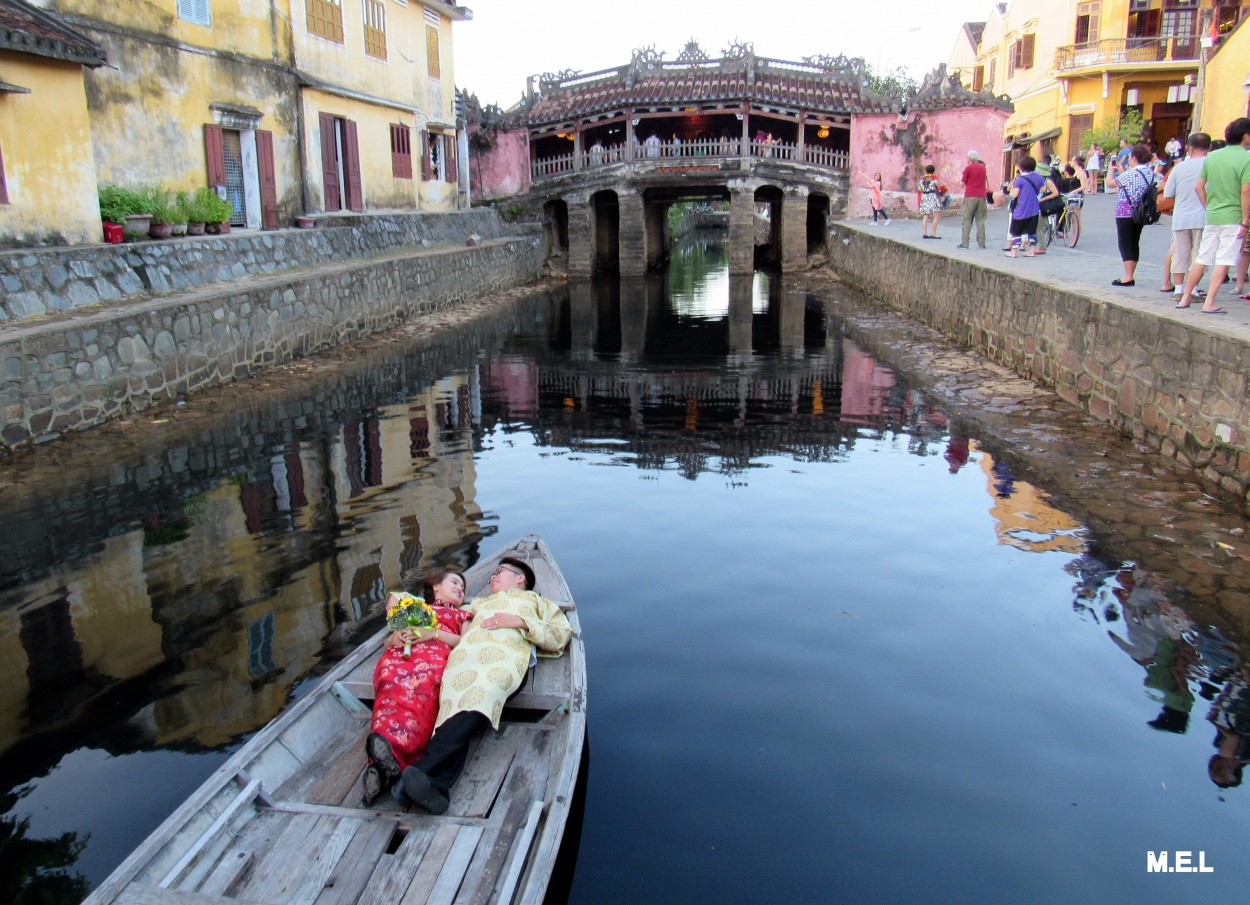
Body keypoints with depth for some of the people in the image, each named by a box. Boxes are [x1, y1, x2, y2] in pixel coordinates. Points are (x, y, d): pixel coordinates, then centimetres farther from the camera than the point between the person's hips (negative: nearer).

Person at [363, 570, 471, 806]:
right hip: (399, 655, 1)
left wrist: (434, 633, 4)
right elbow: (386, 643, 34)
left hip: (435, 656, -1)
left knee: (420, 698, -36)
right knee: (393, 694, -34)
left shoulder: (461, 615, 42)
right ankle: (387, 760, -60)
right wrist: (394, 637, 10)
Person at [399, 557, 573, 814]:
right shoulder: (480, 603, 50)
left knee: (478, 700, -38)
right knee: (453, 703, -32)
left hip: (506, 655, -3)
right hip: (466, 653, 4)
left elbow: (560, 636, 17)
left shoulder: (537, 601, 34)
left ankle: (424, 769, -56)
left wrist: (521, 621, 5)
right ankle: (438, 785, -53)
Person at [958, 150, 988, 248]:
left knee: (967, 220, -1)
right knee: (980, 220, 5)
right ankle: (981, 243, 1)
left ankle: (964, 243, -5)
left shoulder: (968, 168, -4)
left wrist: (961, 179, 15)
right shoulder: (983, 168, 12)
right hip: (981, 197, 4)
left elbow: (962, 184, -2)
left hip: (970, 197, -4)